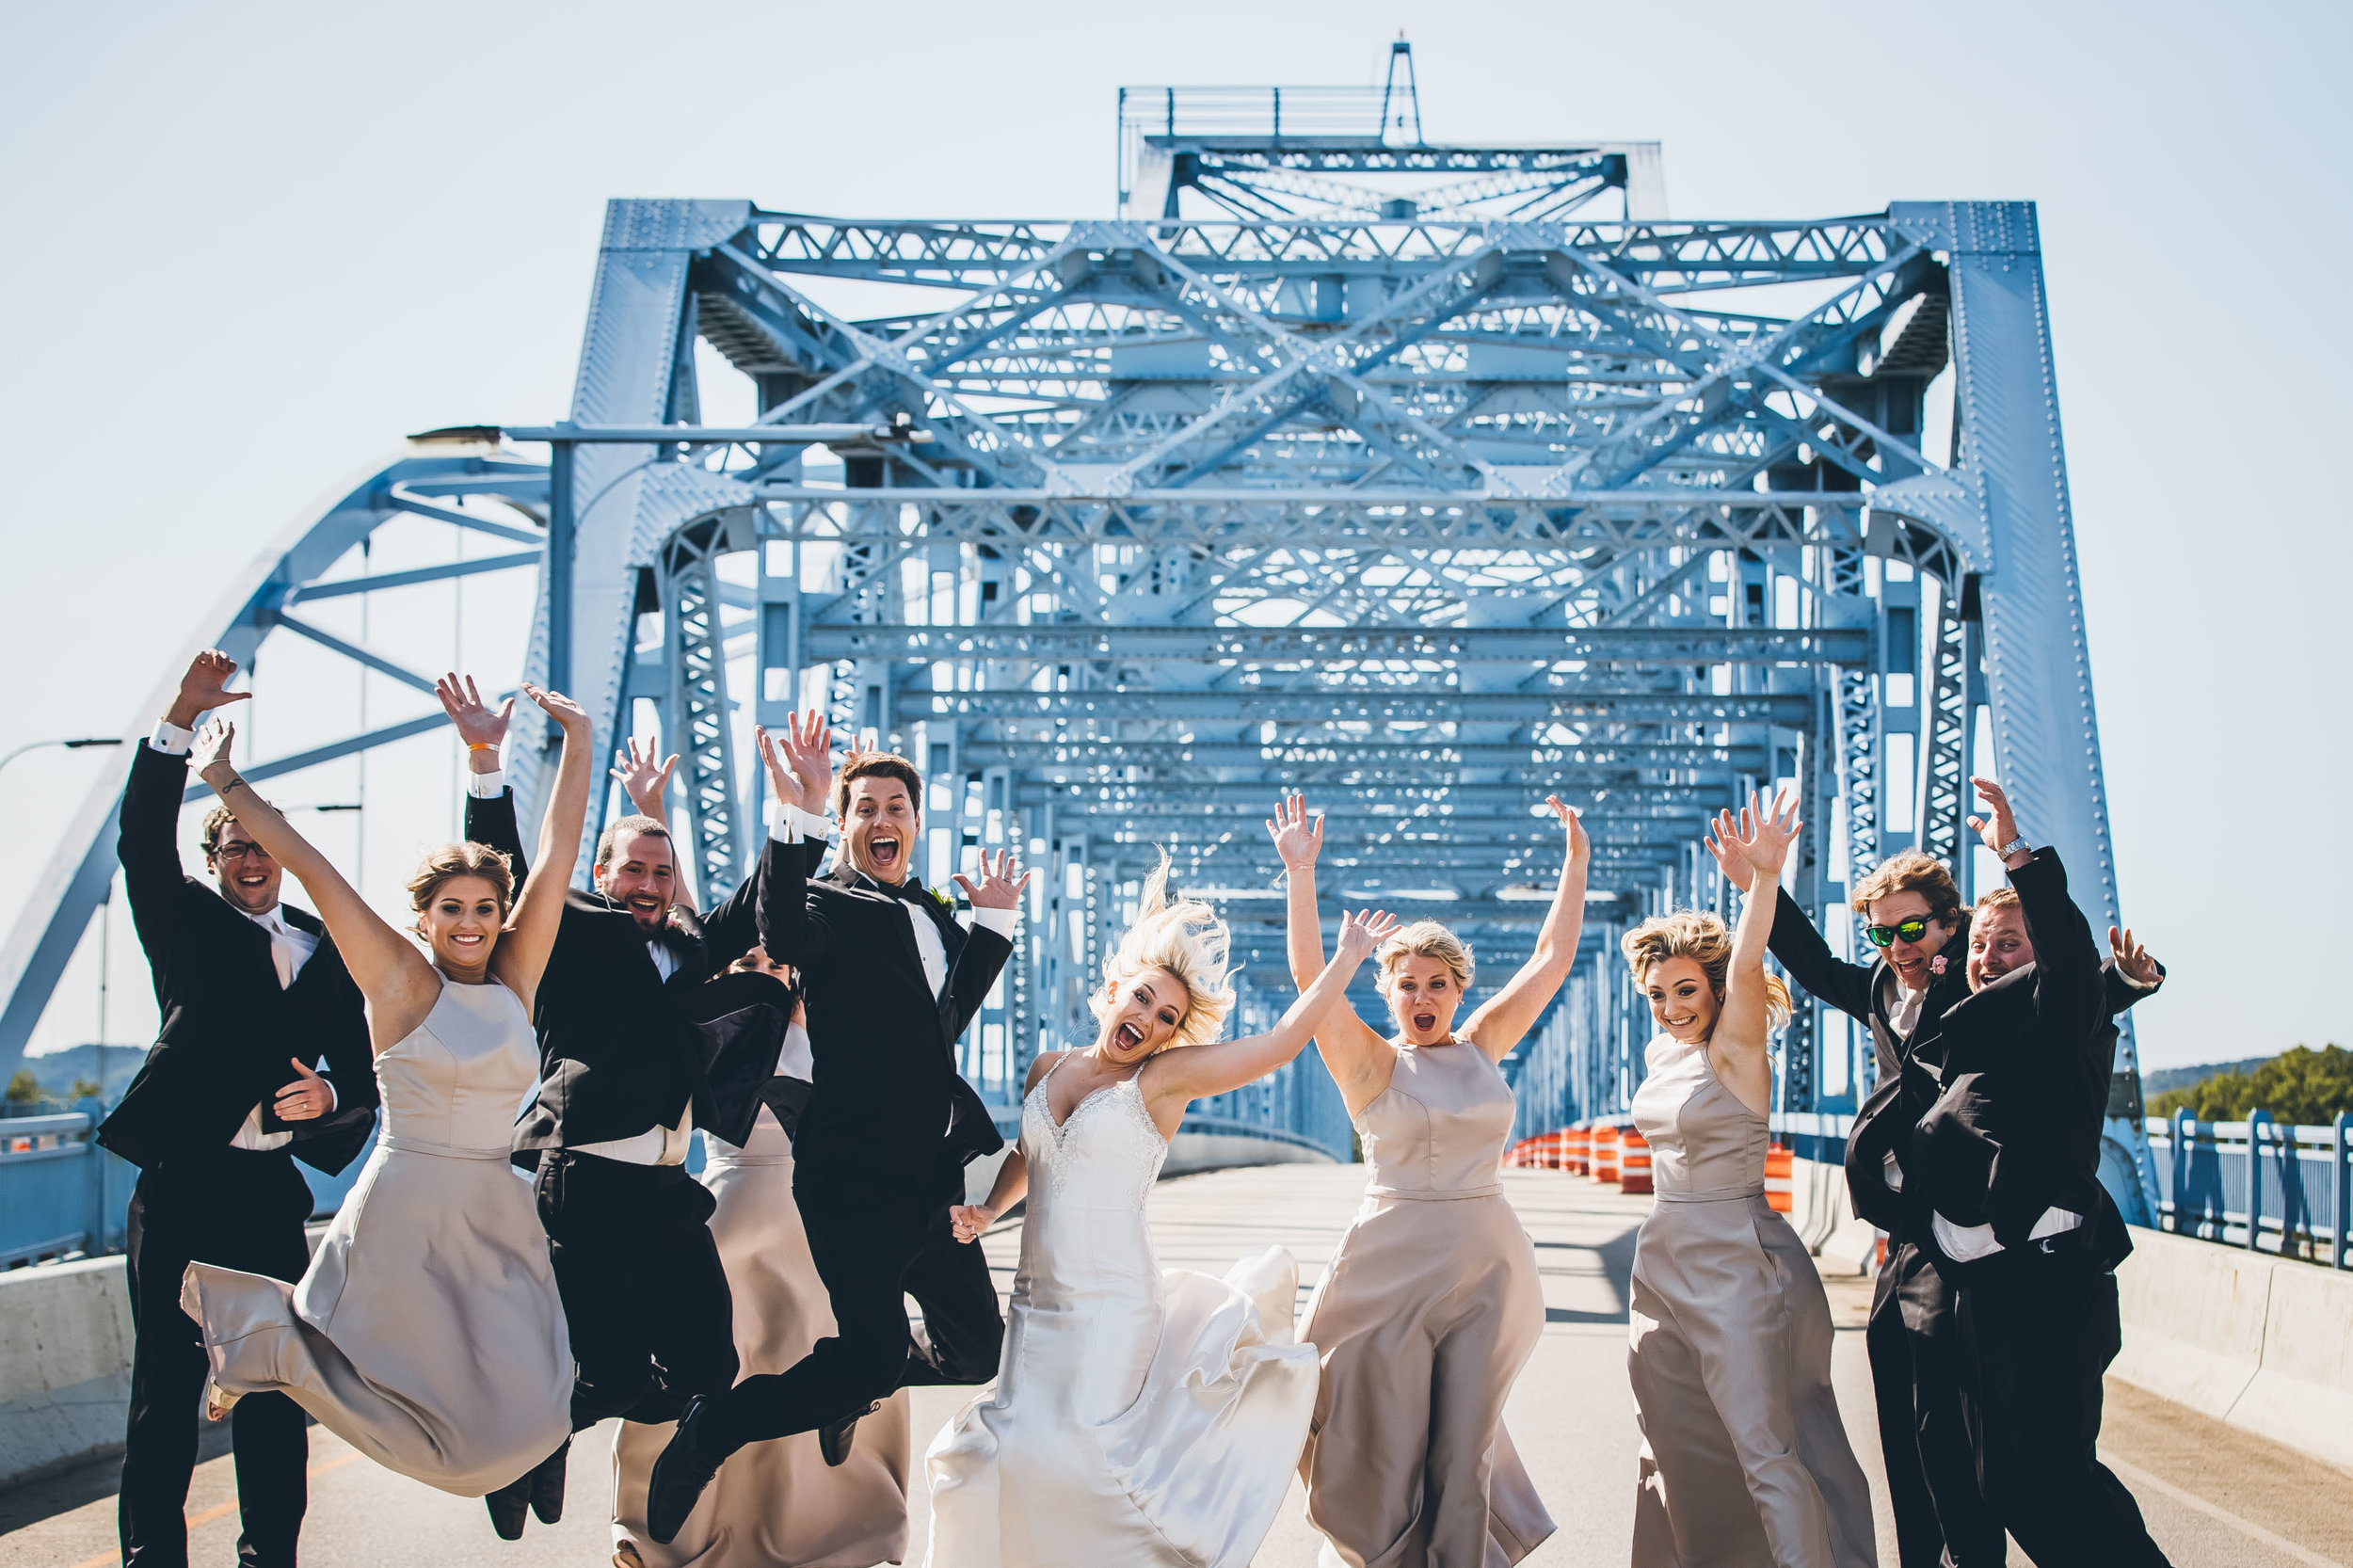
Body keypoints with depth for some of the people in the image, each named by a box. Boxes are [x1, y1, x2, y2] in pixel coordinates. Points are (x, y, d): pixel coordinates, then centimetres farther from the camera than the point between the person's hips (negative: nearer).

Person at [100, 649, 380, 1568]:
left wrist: (329, 1097, -11)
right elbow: (144, 846, -12)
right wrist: (181, 722, -23)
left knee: (275, 1384, 7)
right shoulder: (190, 925, 6)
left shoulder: (326, 953, 13)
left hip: (272, 1190, 3)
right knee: (167, 1381, -1)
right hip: (181, 1184, -3)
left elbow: (362, 1073, 14)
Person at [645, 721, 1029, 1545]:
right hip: (857, 1175, -8)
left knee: (978, 1351, 14)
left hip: (932, 1183, 8)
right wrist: (800, 816, -39)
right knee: (871, 1356, -17)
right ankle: (710, 1429, 3)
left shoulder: (935, 916, 19)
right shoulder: (831, 905, -5)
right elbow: (784, 936, -29)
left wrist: (994, 921, 26)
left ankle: (853, 1388, 40)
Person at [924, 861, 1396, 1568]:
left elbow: (1283, 1039, -8)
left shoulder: (1167, 1076, -3)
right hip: (1036, 1298, 5)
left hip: (1112, 1303, -5)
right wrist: (989, 1210, 11)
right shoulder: (1049, 1069, 11)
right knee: (995, 1449, -1)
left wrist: (1348, 956, -2)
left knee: (1077, 1453, -11)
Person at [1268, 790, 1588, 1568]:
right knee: (1388, 1452, 1)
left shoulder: (1483, 1046, 8)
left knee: (1464, 1450, 6)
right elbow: (1309, 976, -13)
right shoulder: (1373, 1064, -1)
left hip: (1486, 1263, 3)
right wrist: (1301, 873, -19)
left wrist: (1576, 862, 9)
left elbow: (1552, 957, 11)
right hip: (1393, 1263, -3)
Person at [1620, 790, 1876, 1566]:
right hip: (1664, 1262, 8)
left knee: (1767, 1451, -11)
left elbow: (1745, 967, -28)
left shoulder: (1736, 1049, -11)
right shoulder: (1660, 1054, 10)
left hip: (1737, 1264, -8)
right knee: (1673, 1449, 14)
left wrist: (1765, 879, -43)